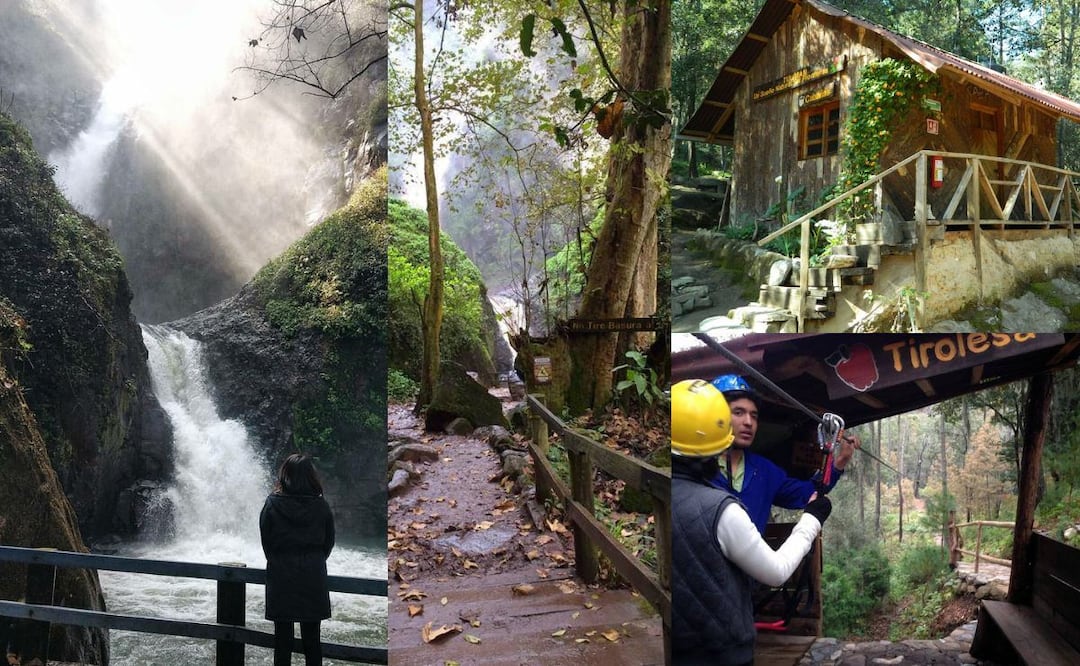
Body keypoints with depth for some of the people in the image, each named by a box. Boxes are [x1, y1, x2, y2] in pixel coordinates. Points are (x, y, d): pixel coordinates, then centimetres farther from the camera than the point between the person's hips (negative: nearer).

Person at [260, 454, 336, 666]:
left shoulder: (272, 504, -8)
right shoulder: (321, 506, -5)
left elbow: (266, 541, -1)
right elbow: (329, 542, 3)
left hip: (280, 576, -1)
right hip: (313, 576, 1)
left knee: (283, 635, 8)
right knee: (311, 636, 10)